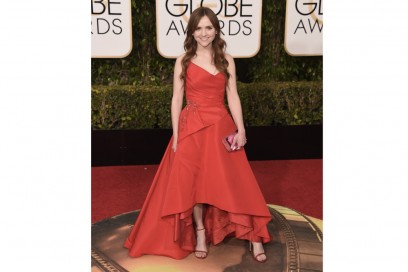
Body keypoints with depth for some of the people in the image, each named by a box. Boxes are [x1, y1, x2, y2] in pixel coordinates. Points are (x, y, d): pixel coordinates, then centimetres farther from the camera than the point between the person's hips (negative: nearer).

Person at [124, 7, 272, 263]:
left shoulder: (227, 60, 4)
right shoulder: (183, 61, 1)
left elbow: (233, 97, 3)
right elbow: (177, 99, 1)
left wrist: (240, 129, -6)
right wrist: (175, 134, -4)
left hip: (221, 126, 0)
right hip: (192, 127, 0)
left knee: (233, 180, 1)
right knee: (193, 181, 5)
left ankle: (254, 235, 11)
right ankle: (200, 233, 22)